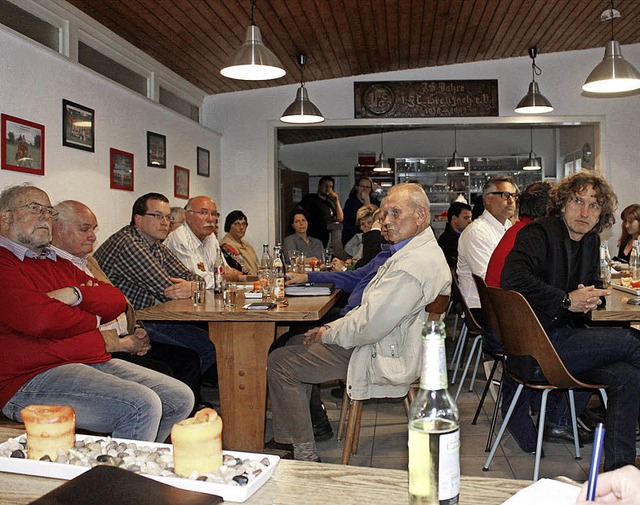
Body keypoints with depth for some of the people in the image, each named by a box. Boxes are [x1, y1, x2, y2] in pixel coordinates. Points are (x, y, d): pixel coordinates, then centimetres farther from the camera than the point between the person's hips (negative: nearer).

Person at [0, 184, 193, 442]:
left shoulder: (60, 265, 22)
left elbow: (117, 301, 14)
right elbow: (41, 318, -22)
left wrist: (77, 294, -8)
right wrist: (93, 319, -1)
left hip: (97, 362, 9)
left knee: (181, 398, 3)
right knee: (142, 406, -27)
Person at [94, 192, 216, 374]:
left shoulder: (158, 247, 14)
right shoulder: (127, 243, -18)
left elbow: (190, 276, 7)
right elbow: (168, 292, -21)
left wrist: (192, 286, -16)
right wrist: (191, 288, -3)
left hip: (146, 318, 10)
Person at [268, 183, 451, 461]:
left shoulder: (413, 263, -26)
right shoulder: (421, 250, 10)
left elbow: (371, 325, -28)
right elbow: (371, 309, 14)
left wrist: (328, 334, -10)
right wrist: (329, 327, 6)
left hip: (382, 360, -11)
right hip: (388, 346, 11)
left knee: (280, 362, -8)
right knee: (298, 343, 22)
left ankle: (305, 453, 3)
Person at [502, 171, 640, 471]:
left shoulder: (591, 241, 13)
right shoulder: (538, 233, -11)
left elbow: (594, 286, 28)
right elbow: (513, 280, -28)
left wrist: (590, 298, 1)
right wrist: (567, 300, -19)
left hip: (566, 336, 8)